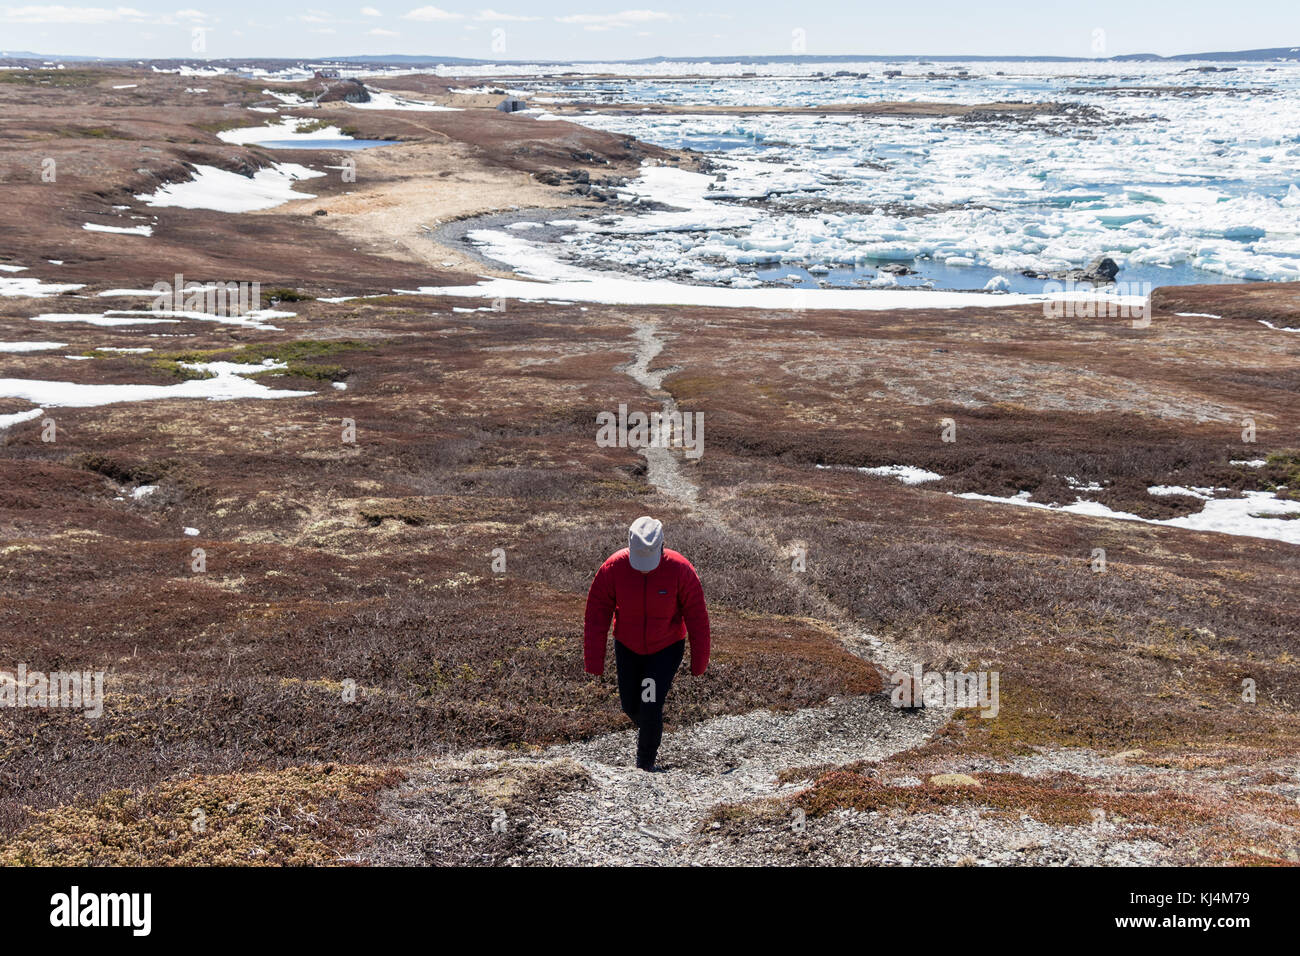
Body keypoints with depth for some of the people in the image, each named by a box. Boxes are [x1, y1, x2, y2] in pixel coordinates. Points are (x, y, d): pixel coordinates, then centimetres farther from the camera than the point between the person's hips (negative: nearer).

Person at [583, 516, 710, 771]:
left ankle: (646, 763, 12)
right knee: (630, 706, 13)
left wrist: (699, 665, -10)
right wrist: (594, 666, -16)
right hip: (628, 647, 2)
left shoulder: (680, 570, -26)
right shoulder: (612, 568, -23)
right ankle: (648, 730, 49)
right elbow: (595, 617, -16)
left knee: (651, 707, -11)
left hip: (666, 648, -2)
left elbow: (697, 619, -15)